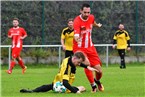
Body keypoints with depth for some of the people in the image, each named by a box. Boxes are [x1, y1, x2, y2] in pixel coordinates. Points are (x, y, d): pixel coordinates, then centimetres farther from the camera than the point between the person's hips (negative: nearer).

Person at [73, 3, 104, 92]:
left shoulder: (91, 17, -3)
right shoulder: (77, 21, -22)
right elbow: (76, 34, -37)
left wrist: (97, 25, 46)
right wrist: (77, 38, -60)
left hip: (90, 47, 5)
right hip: (79, 47, -5)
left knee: (99, 70, 0)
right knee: (87, 63, -31)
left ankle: (97, 81, 36)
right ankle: (93, 85, -11)